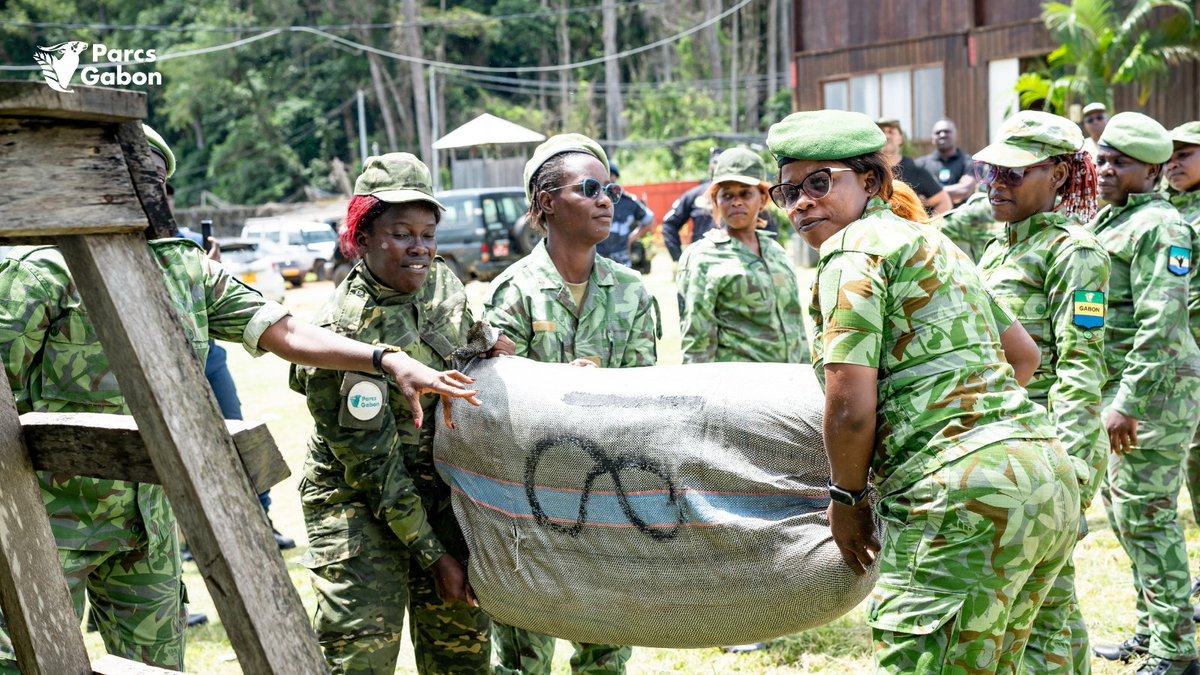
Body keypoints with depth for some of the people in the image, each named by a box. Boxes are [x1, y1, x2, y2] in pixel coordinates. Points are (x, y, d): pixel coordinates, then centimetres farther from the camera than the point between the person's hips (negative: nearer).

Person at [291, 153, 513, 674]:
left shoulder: (441, 282, -1)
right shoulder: (344, 334, -22)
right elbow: (374, 465, -19)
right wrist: (431, 553, -16)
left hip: (443, 492, 6)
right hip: (359, 506, -6)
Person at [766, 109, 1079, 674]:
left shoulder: (854, 249, -4)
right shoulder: (930, 240, 24)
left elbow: (850, 410, -12)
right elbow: (1023, 355, 32)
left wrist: (845, 499, 4)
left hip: (966, 494, -10)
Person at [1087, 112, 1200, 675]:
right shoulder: (1104, 220, 15)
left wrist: (1129, 401, -26)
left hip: (1155, 386, -10)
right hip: (1117, 385, 10)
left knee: (1146, 515, -6)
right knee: (1120, 505, 17)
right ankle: (1150, 629, 31)